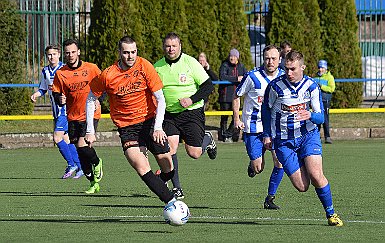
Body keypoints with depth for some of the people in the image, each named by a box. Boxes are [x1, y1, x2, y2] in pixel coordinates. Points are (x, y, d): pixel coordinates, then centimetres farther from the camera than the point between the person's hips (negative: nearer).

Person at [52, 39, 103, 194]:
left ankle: (97, 162, 13)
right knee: (81, 154, 5)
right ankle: (94, 183, 19)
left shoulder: (91, 68, -4)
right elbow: (56, 93, 5)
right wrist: (59, 99, -17)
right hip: (73, 116, 3)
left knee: (82, 145, -20)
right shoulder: (60, 73, 0)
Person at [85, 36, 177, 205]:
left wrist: (158, 127, -20)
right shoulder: (108, 75, -10)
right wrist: (90, 131, 2)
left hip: (149, 120, 1)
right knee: (141, 168, -23)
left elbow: (160, 99, -8)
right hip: (126, 126, -1)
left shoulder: (144, 66, -10)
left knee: (168, 169, -1)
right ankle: (172, 202, -21)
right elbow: (90, 99, 5)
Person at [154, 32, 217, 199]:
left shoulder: (190, 63, -8)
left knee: (194, 153, -3)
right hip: (169, 115, 3)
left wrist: (192, 99, -19)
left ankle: (207, 140, 32)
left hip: (192, 112, -3)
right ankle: (176, 188, -4)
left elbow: (208, 86, -7)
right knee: (170, 148, -15)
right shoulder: (157, 67, 3)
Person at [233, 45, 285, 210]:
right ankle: (253, 163, 35)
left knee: (280, 162, -12)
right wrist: (236, 119, -6)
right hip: (254, 127, -3)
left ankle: (270, 198, 5)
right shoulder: (252, 77, -10)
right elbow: (237, 96, 2)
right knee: (258, 168, -4)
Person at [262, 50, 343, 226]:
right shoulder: (275, 86, -10)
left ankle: (331, 214, -1)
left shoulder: (311, 86, -6)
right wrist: (267, 134, 6)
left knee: (316, 175, -20)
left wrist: (310, 115, -26)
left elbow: (320, 117, -3)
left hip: (308, 135, 0)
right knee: (302, 187, -9)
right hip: (283, 141, 0)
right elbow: (266, 109, 9)